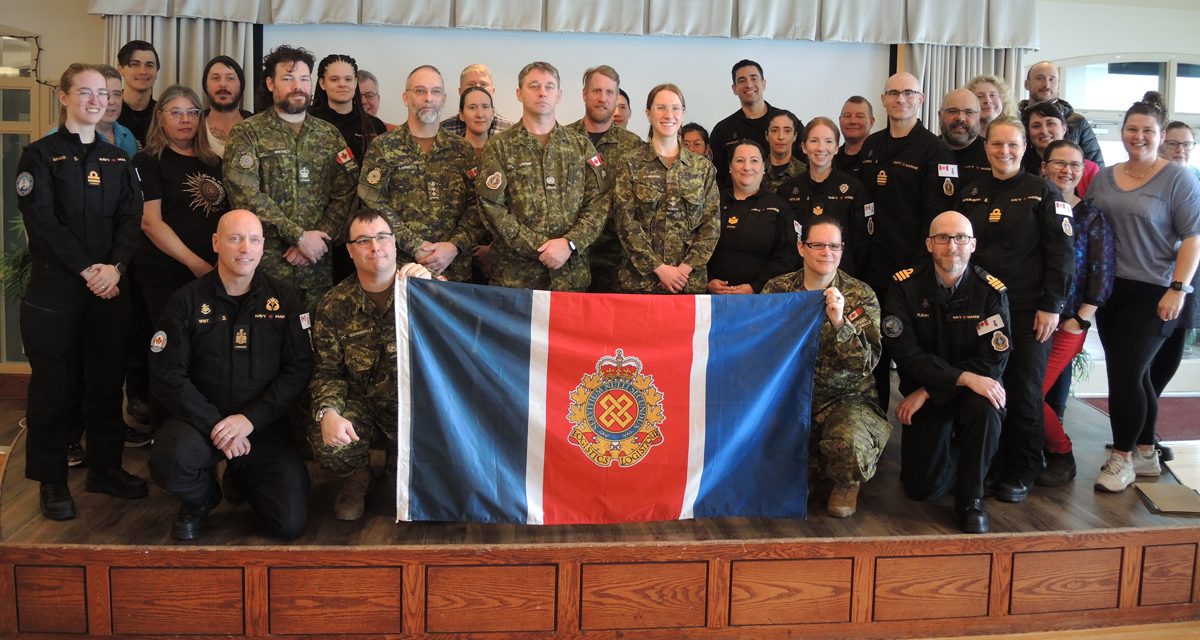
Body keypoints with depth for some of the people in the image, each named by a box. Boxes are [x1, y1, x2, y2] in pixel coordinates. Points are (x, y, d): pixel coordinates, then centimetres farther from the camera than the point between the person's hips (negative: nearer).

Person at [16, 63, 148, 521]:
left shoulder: (118, 160, 13)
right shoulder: (40, 155, -1)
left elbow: (131, 218, 3)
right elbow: (42, 221, -10)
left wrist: (114, 266, -14)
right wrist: (86, 268, -16)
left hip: (109, 286, 4)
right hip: (54, 287, -4)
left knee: (108, 379, 8)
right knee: (54, 383, 2)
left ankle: (105, 467, 20)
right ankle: (51, 479, 12)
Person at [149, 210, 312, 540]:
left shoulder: (284, 299, 2)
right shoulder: (187, 300, -1)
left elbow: (299, 368, -5)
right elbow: (169, 376, -6)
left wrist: (250, 419, -16)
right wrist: (215, 424, -18)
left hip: (264, 424, 1)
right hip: (200, 418, -1)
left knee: (290, 523, -12)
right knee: (169, 462, -35)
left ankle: (241, 481, 24)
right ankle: (201, 498, 5)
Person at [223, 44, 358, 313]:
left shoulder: (330, 135, 11)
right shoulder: (247, 133, -1)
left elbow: (345, 193, 4)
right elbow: (246, 195, -12)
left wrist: (318, 237, -10)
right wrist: (300, 236, -15)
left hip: (316, 268, 3)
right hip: (262, 263, -3)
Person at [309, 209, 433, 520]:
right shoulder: (334, 305, 1)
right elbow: (327, 372, 1)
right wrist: (328, 412, -21)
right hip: (361, 405, 1)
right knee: (326, 442, -28)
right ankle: (357, 478, 11)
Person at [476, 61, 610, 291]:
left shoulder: (581, 146, 11)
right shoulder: (499, 147, 5)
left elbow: (599, 203, 3)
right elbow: (492, 206, -5)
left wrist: (569, 243, -12)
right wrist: (541, 248, -12)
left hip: (572, 271, 2)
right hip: (514, 272, -1)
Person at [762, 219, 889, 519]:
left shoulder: (861, 296, -3)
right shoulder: (777, 289, 3)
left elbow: (867, 363, -13)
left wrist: (840, 322, -26)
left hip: (846, 398, -2)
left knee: (849, 440, -35)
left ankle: (847, 485, 5)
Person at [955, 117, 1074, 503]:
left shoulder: (1043, 193, -2)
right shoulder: (971, 195, 10)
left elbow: (1061, 253, -6)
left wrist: (1052, 306, -12)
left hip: (1028, 311, -4)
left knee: (1024, 391, 3)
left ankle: (1022, 474, 15)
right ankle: (990, 466, 19)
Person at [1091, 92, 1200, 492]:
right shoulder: (1103, 178, 9)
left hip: (1154, 293, -5)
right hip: (1109, 290, 5)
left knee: (1125, 373, -7)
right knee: (1134, 374, 13)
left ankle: (1122, 458, 8)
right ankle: (1145, 453, 25)